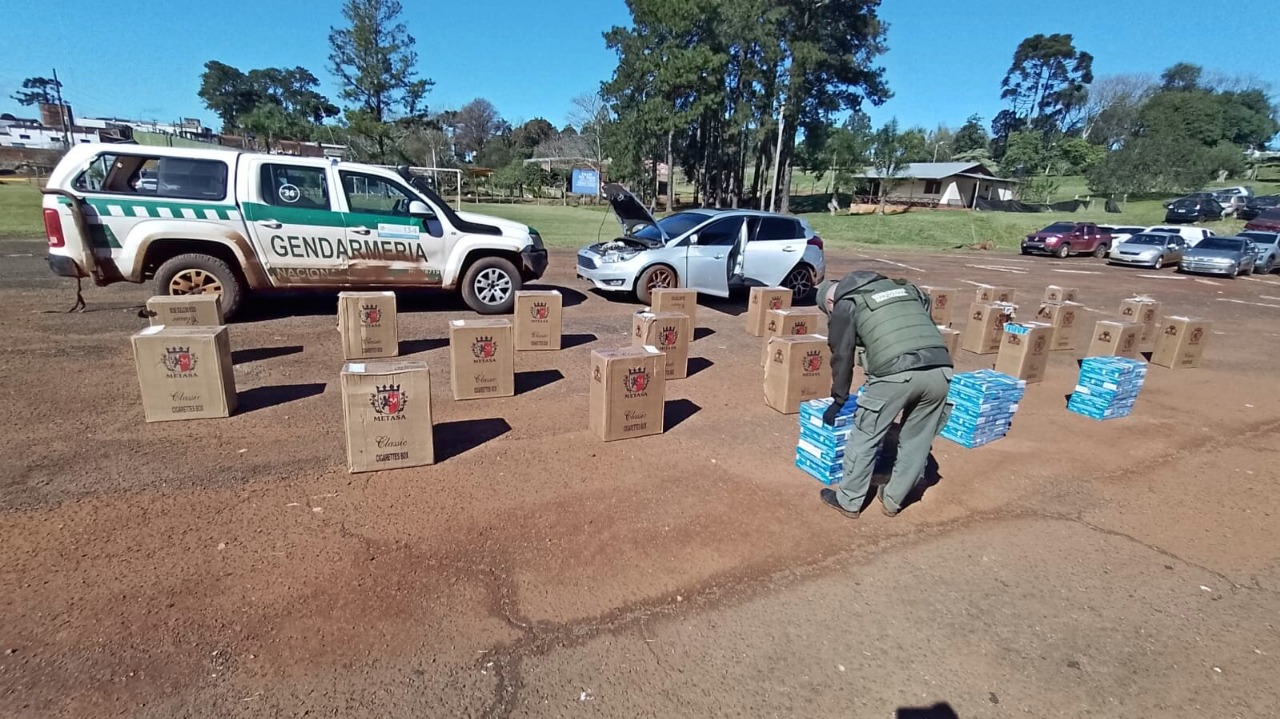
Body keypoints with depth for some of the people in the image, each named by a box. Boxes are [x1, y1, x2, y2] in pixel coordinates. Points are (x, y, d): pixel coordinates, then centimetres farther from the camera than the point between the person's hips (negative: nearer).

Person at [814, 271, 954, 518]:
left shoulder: (845, 305, 13)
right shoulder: (902, 288, 31)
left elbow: (842, 357, 13)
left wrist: (838, 400, 24)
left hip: (895, 374, -6)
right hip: (940, 371, 6)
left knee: (865, 438, 11)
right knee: (917, 441, 20)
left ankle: (848, 501, 24)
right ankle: (893, 500, 36)